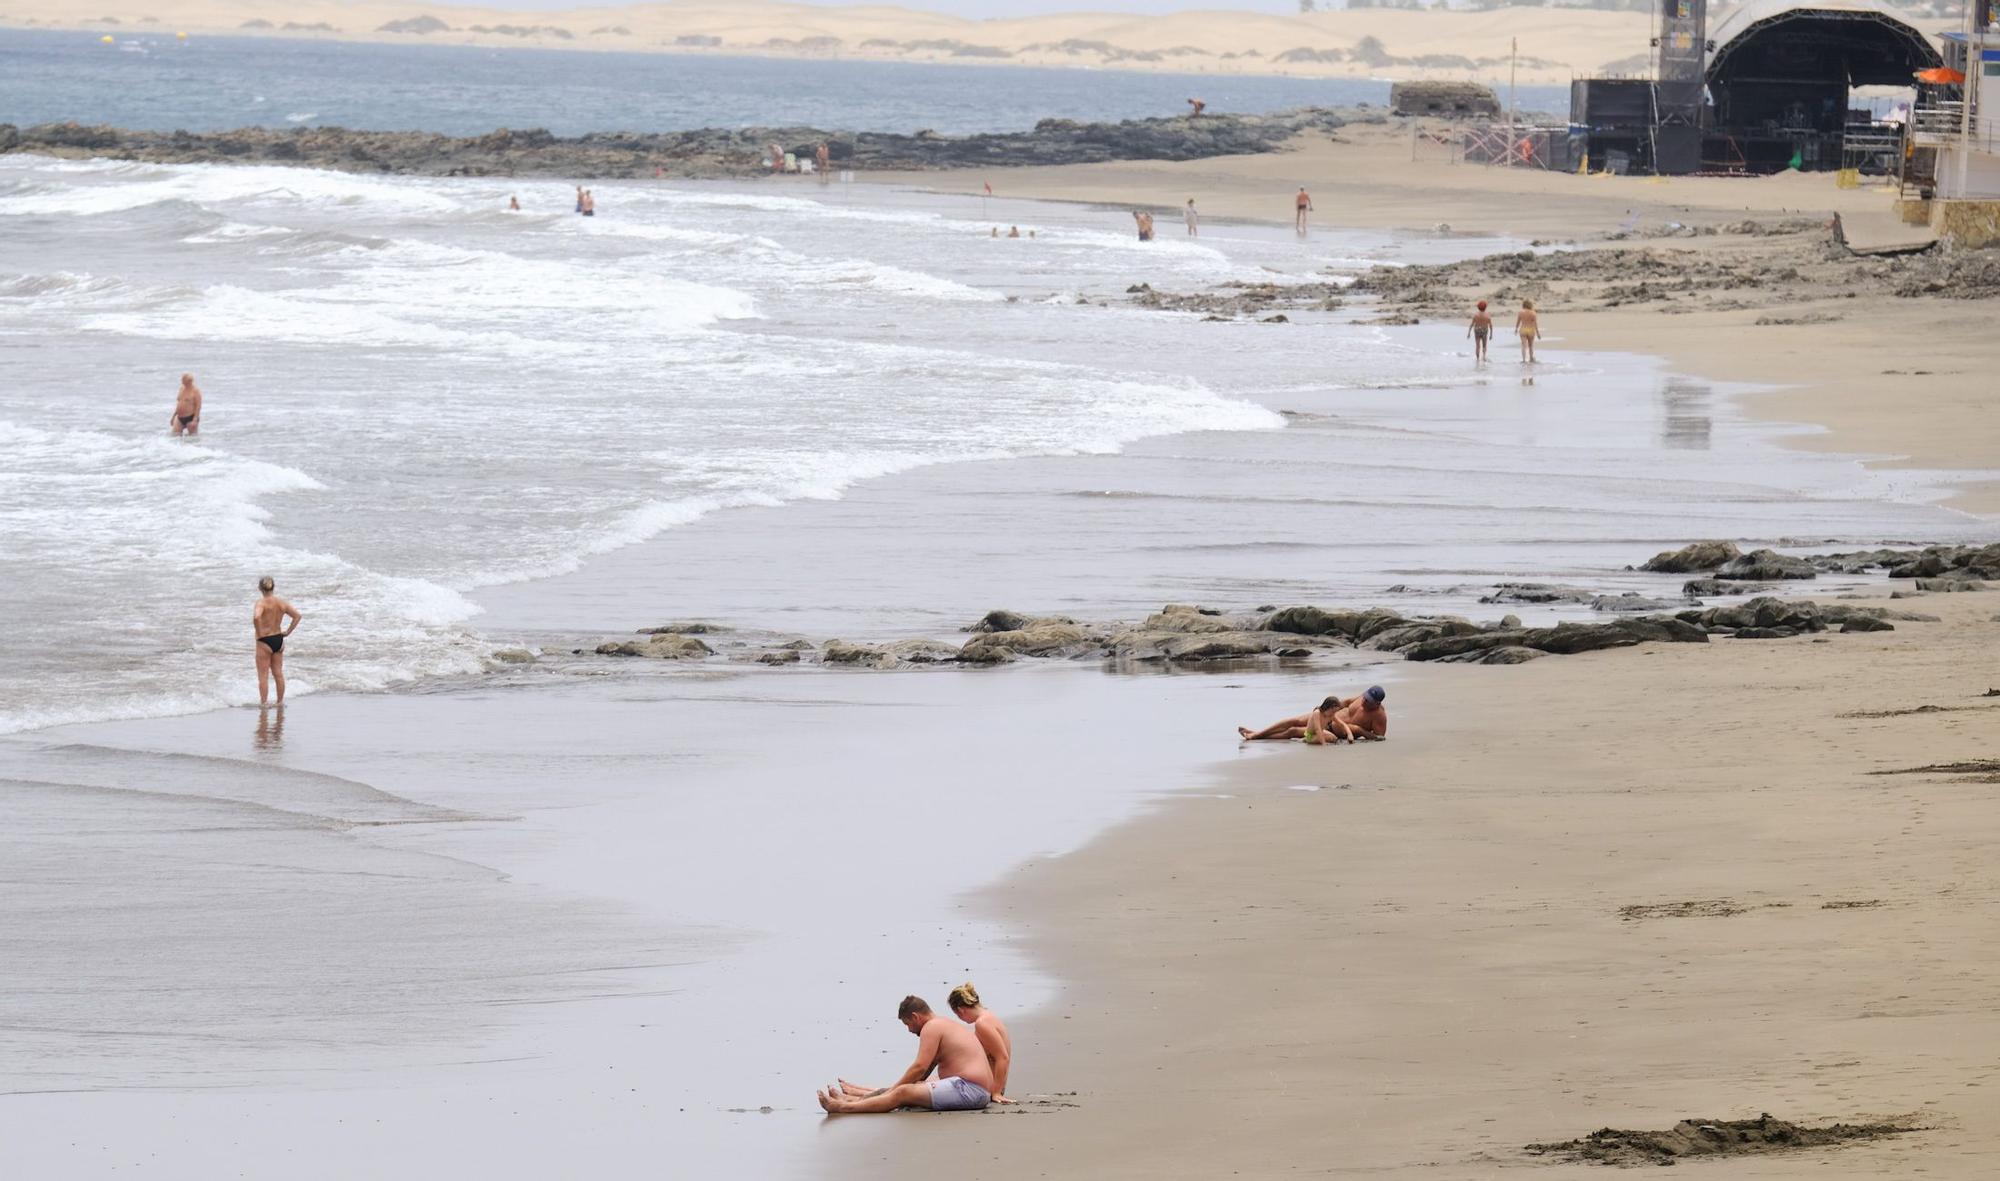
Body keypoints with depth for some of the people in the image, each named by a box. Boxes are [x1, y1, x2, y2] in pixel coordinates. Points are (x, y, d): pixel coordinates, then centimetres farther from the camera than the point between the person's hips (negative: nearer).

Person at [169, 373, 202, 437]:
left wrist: (195, 420, -21)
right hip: (180, 418, 7)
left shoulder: (195, 390, -10)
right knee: (175, 435, -3)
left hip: (190, 418, -7)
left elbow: (198, 406, -14)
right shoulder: (182, 389, 12)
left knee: (193, 437, -1)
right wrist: (173, 416, 18)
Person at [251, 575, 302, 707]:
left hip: (264, 641, -6)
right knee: (278, 673, 17)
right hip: (278, 640, 6)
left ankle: (264, 702, 7)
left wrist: (259, 633, -21)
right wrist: (287, 632, 6)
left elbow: (256, 617, -35)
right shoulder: (281, 603, 1)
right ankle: (280, 701, 25)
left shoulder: (261, 603, -16)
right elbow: (297, 616, 3)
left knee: (263, 675, 4)